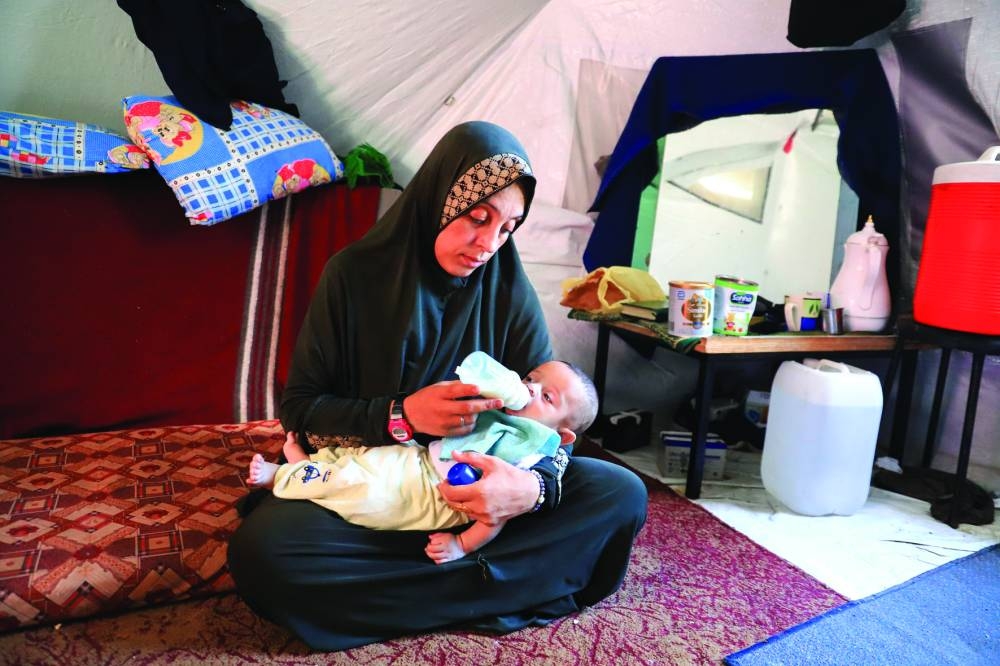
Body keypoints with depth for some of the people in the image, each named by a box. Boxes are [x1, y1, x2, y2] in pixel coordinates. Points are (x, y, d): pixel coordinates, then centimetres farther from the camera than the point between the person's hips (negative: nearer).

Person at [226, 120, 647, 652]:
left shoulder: (511, 292, -5)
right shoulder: (355, 272, -9)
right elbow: (298, 407, -7)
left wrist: (534, 485, -31)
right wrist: (401, 416, -25)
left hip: (479, 488, 2)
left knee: (620, 493, -18)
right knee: (259, 548, -31)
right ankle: (496, 585, -21)